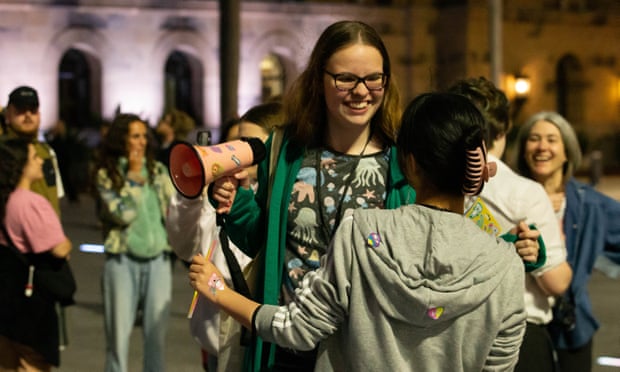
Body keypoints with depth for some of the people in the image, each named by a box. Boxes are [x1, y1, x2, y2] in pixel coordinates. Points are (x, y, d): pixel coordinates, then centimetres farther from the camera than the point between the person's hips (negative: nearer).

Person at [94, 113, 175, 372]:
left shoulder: (158, 171, 9)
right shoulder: (106, 175, 0)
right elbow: (122, 213, -10)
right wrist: (133, 177, -8)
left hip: (157, 258, 3)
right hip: (123, 260, -3)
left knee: (157, 332, 4)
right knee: (119, 333, 0)